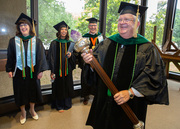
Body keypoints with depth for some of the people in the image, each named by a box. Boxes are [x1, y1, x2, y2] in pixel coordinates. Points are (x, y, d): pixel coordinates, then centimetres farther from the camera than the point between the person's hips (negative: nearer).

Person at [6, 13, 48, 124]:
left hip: (32, 71, 0)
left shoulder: (37, 41, -1)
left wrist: (41, 70, -7)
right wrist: (9, 69, -1)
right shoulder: (14, 41, 0)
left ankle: (32, 110, 36)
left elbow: (41, 56, -2)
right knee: (21, 92, 10)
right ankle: (23, 112, 32)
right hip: (19, 72, 0)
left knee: (33, 90, 12)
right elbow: (10, 56, 3)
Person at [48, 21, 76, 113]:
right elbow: (51, 58, -7)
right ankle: (59, 106, 22)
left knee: (67, 86, 11)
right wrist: (52, 71, -12)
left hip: (67, 69, 3)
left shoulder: (69, 43, 5)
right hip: (58, 69, -3)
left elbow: (74, 57, 9)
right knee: (59, 87, 5)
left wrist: (71, 56, -15)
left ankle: (67, 104, 30)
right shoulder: (54, 43, -5)